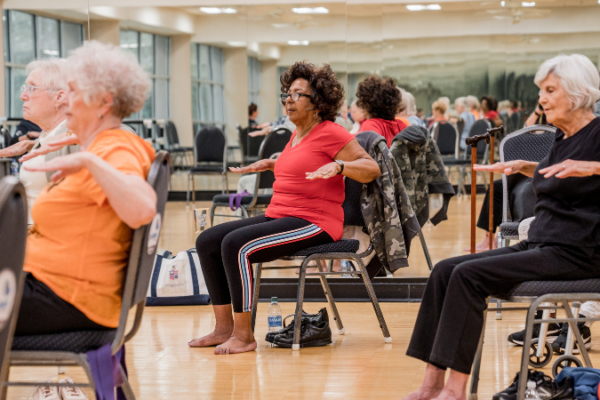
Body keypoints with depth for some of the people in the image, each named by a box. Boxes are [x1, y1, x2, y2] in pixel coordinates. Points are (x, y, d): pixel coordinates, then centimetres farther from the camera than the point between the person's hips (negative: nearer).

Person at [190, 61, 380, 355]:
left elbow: (371, 169, -13)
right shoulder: (297, 135, 19)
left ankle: (244, 335, -19)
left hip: (314, 223, -10)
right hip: (278, 216, 10)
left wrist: (338, 166, -27)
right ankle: (225, 328, 0)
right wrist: (270, 164, 29)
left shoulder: (331, 133, -8)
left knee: (235, 245, -28)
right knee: (207, 241, 0)